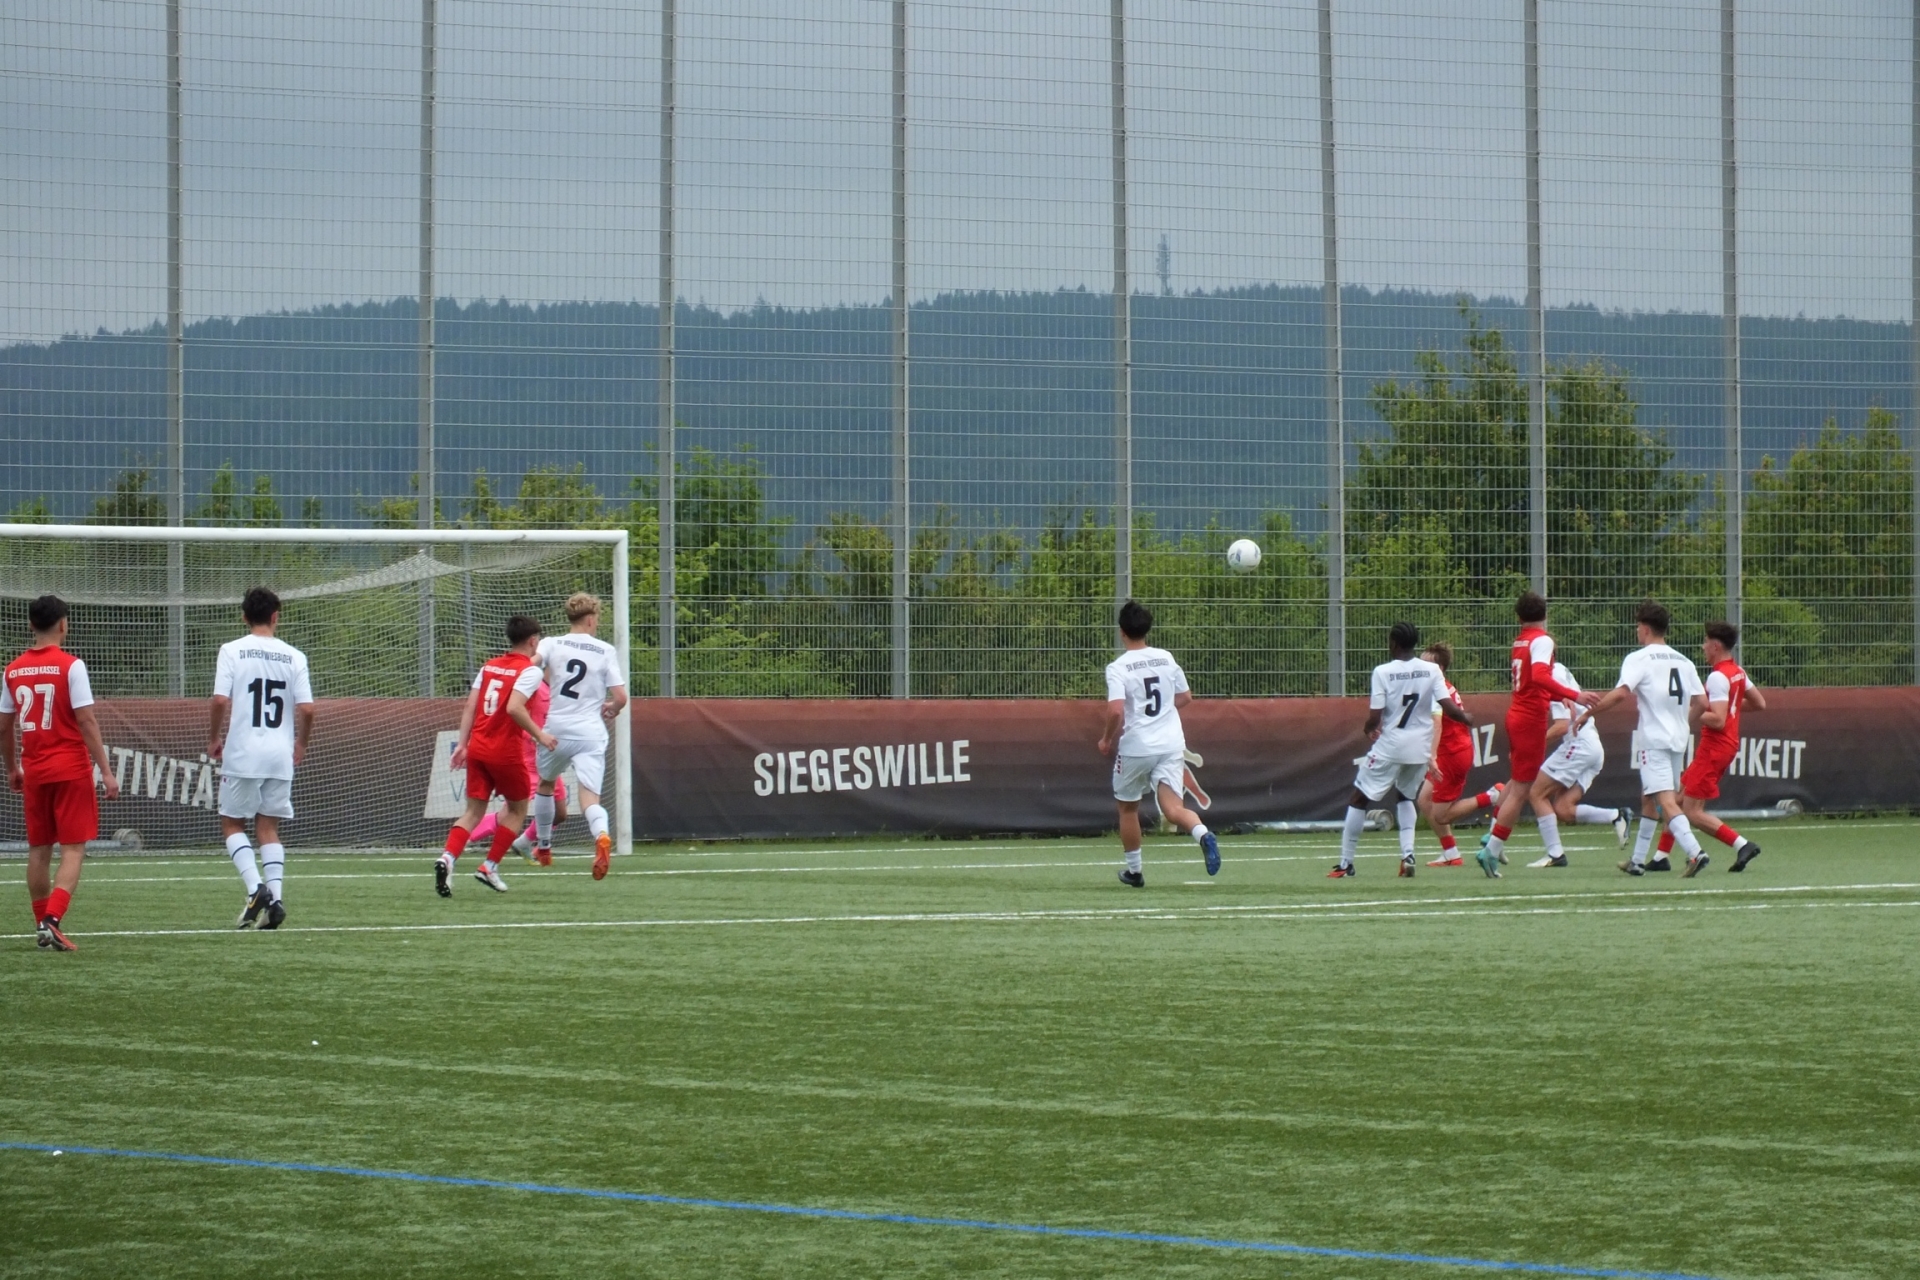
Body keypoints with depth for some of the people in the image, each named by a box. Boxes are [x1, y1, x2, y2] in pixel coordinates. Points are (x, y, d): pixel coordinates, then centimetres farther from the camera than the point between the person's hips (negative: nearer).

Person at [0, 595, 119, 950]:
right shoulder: (70, 666, -10)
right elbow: (86, 722, -13)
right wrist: (106, 771, -11)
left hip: (34, 771, 5)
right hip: (71, 769, -5)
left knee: (39, 849, 15)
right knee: (73, 849, -3)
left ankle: (42, 925, 19)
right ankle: (53, 920, -18)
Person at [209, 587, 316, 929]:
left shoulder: (232, 651, -4)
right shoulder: (293, 656, 3)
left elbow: (220, 700, -13)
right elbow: (306, 708, -3)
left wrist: (213, 740, 3)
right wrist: (301, 744, 15)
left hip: (242, 753, -3)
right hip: (280, 755, 3)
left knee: (232, 823, 10)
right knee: (269, 828, 12)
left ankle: (255, 887, -9)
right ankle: (276, 895, -1)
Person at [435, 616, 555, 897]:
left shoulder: (489, 666, 12)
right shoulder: (530, 670, -8)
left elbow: (470, 707, 7)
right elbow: (514, 708, -22)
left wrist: (462, 743, 9)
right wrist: (539, 735, -13)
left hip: (477, 748, 5)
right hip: (506, 751, -5)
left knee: (474, 811, 8)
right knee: (517, 809, 16)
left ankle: (448, 857, -16)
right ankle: (490, 866, 10)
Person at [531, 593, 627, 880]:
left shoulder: (552, 644, 2)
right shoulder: (606, 651, 2)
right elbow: (620, 697, -3)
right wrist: (610, 711, 19)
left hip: (556, 730, 1)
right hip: (590, 734, -1)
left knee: (545, 785, 27)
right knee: (589, 798, -9)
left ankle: (543, 846, 39)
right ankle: (601, 835, -41)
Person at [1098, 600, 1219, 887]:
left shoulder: (1117, 668, -10)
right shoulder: (1166, 658, 6)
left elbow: (1116, 712, -21)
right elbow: (1185, 697, 16)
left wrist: (1107, 739, -4)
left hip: (1135, 747, -3)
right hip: (1171, 743, 3)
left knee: (1128, 808, 19)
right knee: (1172, 808, -7)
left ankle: (1134, 871, 28)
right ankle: (1202, 833, -39)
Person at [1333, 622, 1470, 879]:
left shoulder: (1383, 672, -10)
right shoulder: (1431, 670, -2)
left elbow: (1374, 718, -11)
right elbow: (1447, 707, -7)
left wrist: (1370, 730, 11)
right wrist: (1466, 718, 14)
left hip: (1389, 746, -4)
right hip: (1420, 748, 4)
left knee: (1359, 799, 8)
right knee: (1406, 796, 27)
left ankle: (1346, 863, 5)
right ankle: (1408, 854, 8)